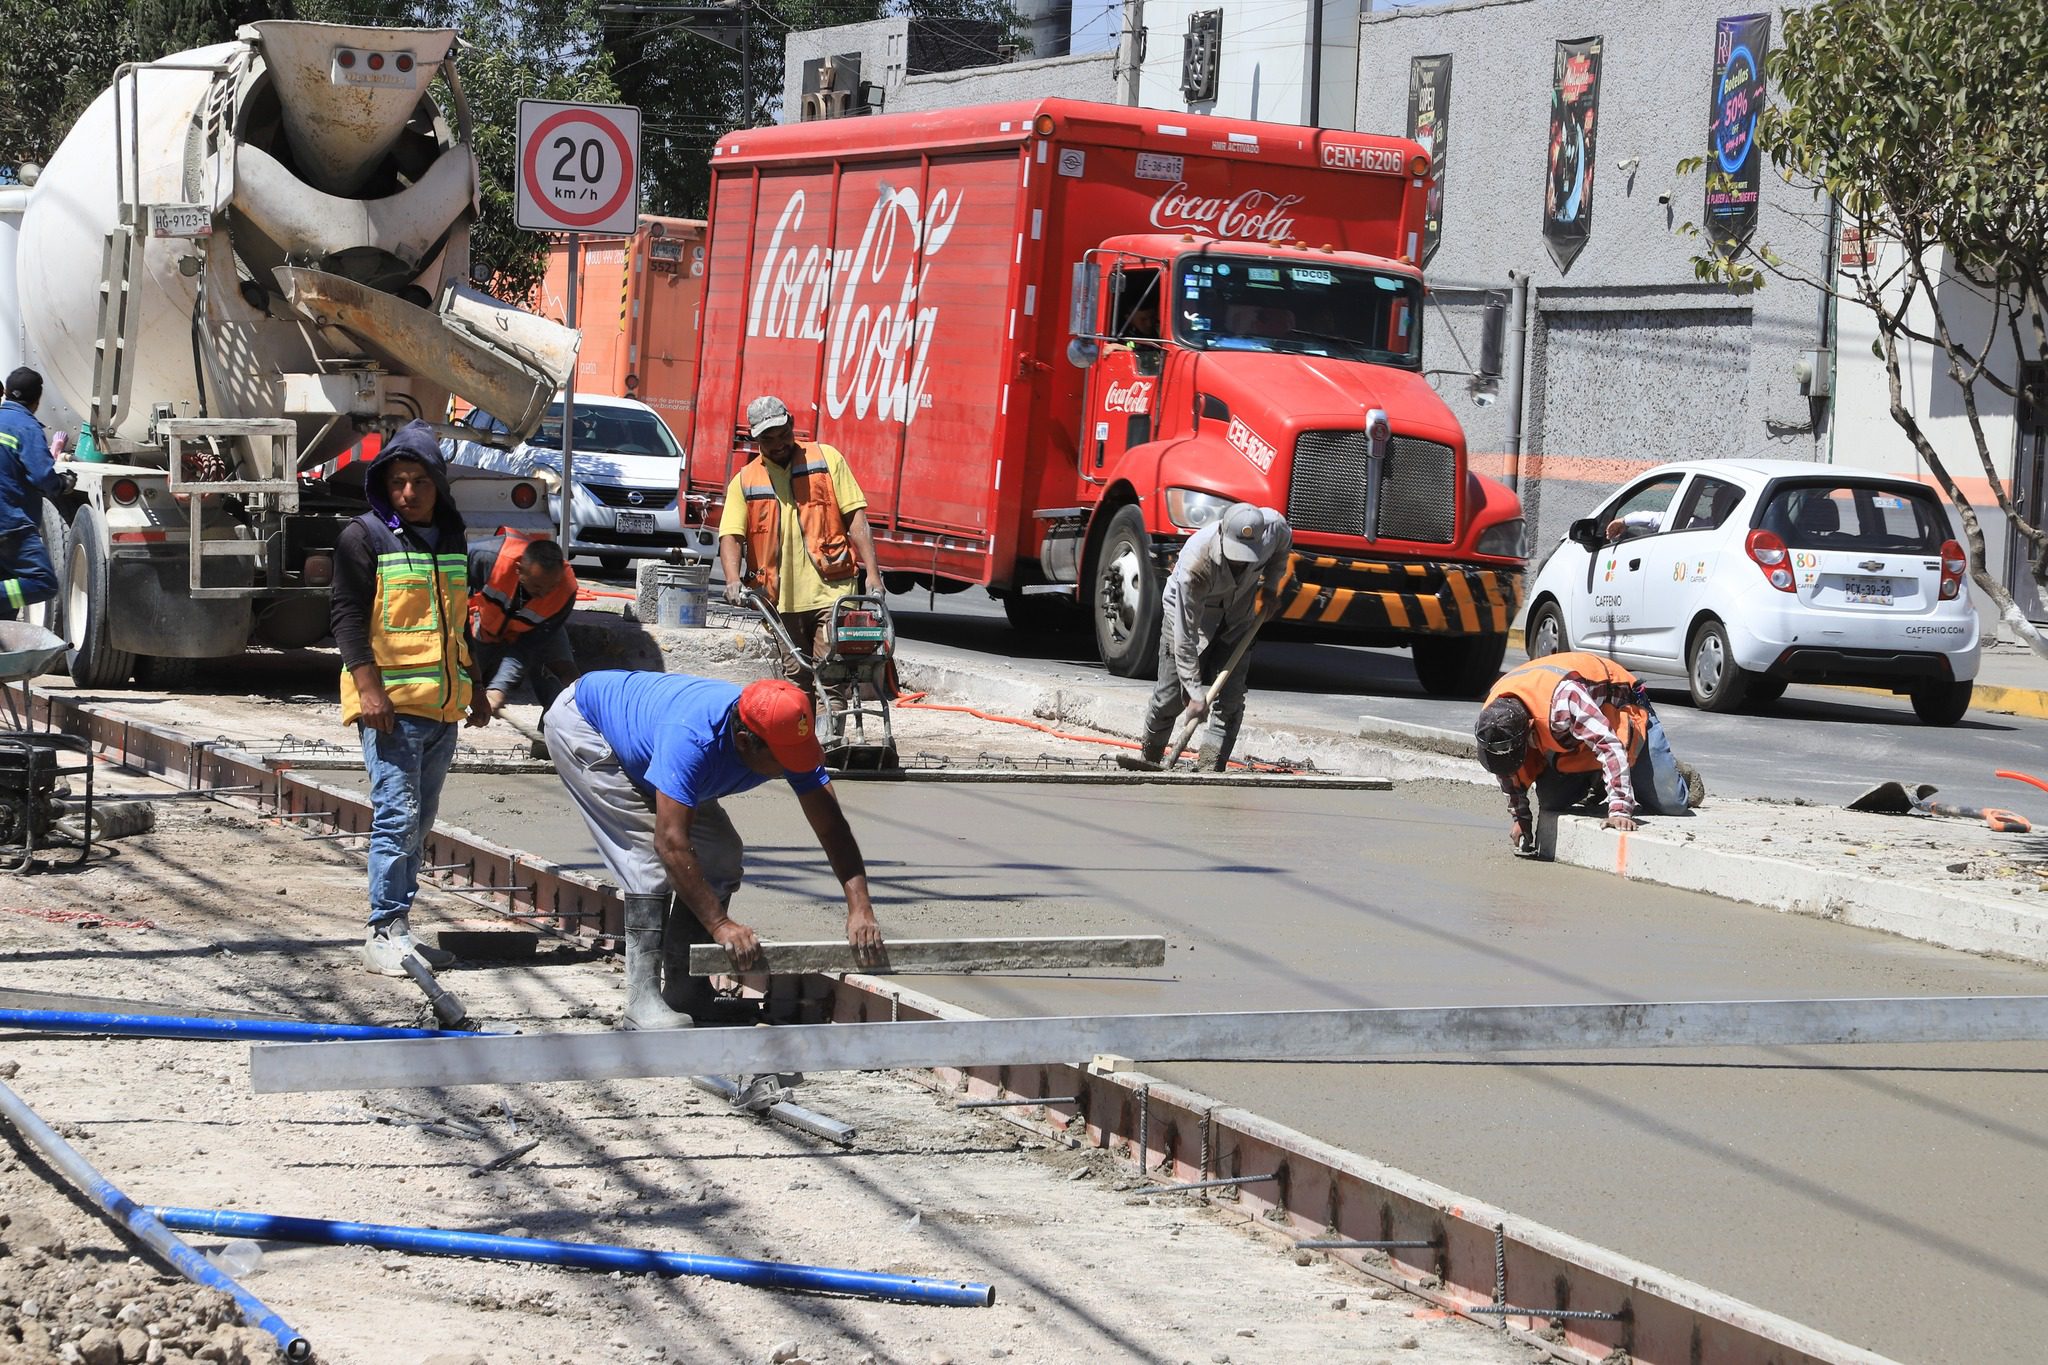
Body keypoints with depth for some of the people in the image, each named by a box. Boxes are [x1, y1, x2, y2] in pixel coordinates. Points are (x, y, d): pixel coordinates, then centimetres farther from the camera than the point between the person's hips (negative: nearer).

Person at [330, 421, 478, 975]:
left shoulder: (450, 538, 17)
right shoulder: (364, 536, -4)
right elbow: (347, 614, -10)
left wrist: (474, 689, 27)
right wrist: (369, 688, -18)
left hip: (442, 704, 7)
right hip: (391, 701, -7)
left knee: (419, 819, 10)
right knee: (397, 814, -12)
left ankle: (398, 929, 16)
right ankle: (385, 933, -9)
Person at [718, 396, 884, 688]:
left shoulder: (826, 459, 5)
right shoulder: (745, 482, 9)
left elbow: (855, 518, 2)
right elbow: (730, 536, -1)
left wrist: (872, 573, -8)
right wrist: (733, 581, -21)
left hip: (831, 591, -3)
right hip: (782, 601, 3)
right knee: (798, 681, 8)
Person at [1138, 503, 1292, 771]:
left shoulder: (1273, 525, -29)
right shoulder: (1195, 564, -40)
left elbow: (1282, 547, 3)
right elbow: (1185, 635, -34)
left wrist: (1270, 586, -7)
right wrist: (1195, 693, -33)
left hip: (1237, 616, 4)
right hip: (1187, 609, -3)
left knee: (1229, 701, -9)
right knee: (1171, 696, 1)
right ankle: (1149, 763, 24)